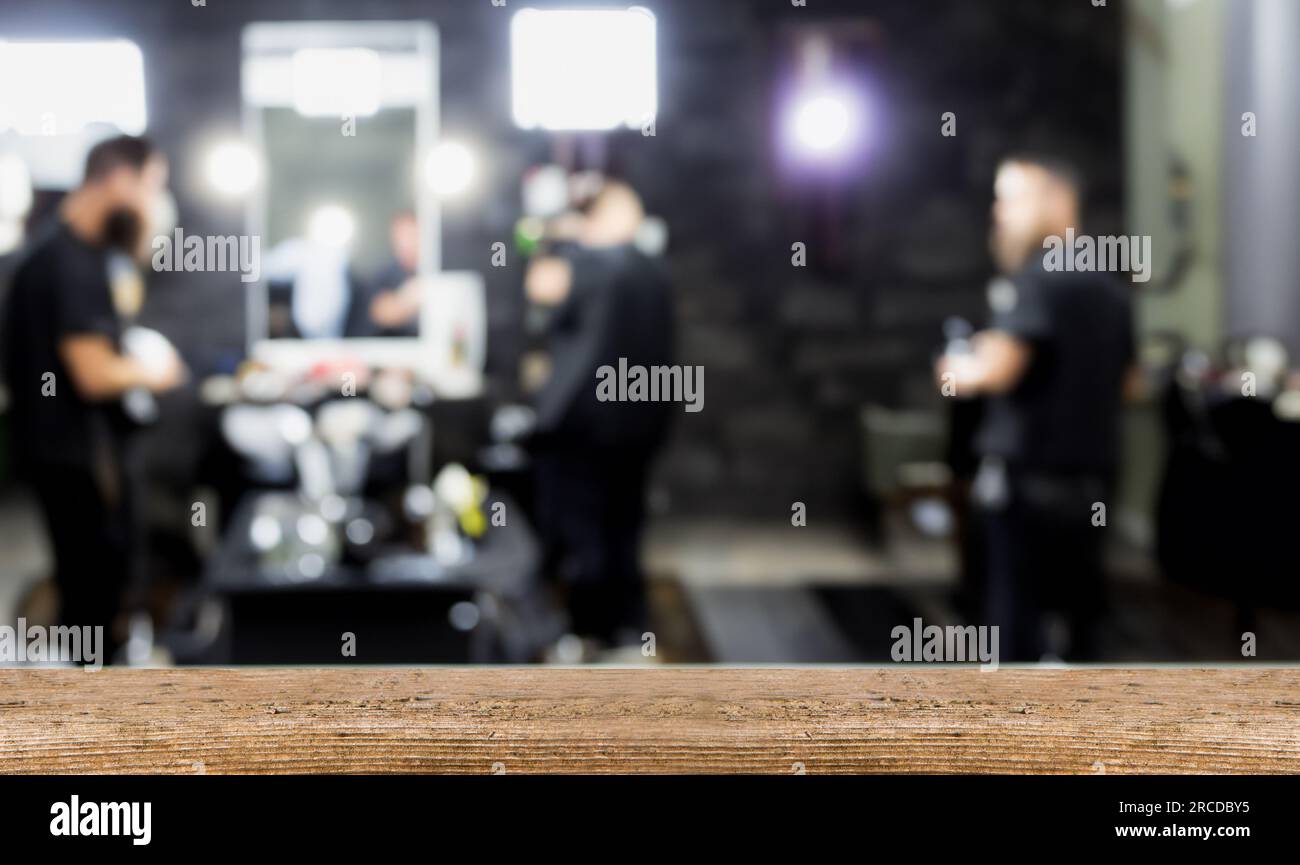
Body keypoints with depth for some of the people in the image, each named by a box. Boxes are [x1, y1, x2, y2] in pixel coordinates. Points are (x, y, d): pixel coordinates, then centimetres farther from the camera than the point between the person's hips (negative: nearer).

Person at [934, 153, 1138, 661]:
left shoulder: (1032, 280, -13)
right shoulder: (1110, 290, 12)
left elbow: (997, 370, -25)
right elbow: (1127, 383, 21)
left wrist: (959, 373, -6)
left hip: (1028, 474, -8)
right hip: (1092, 475, 8)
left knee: (1016, 611, -3)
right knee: (1078, 608, 14)